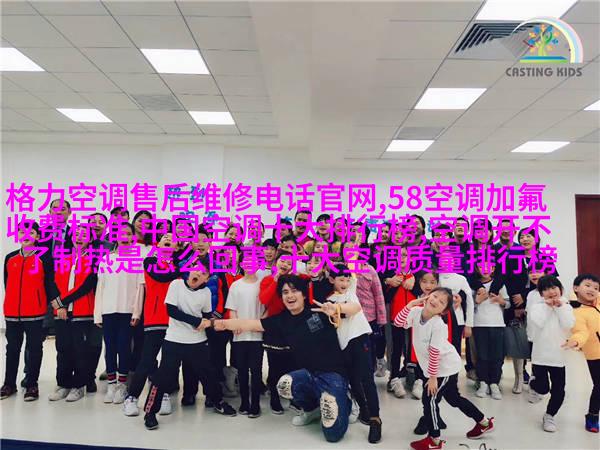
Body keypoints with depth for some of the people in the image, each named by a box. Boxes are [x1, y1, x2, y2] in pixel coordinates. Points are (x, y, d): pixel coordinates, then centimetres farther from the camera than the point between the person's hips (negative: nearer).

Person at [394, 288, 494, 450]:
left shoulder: (438, 325, -29)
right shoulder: (416, 311, -10)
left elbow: (435, 353, -25)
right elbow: (398, 322, -16)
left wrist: (432, 377, -18)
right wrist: (410, 304, -23)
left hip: (445, 367, -8)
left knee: (429, 399, -2)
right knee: (454, 399, 22)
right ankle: (484, 423, 41)